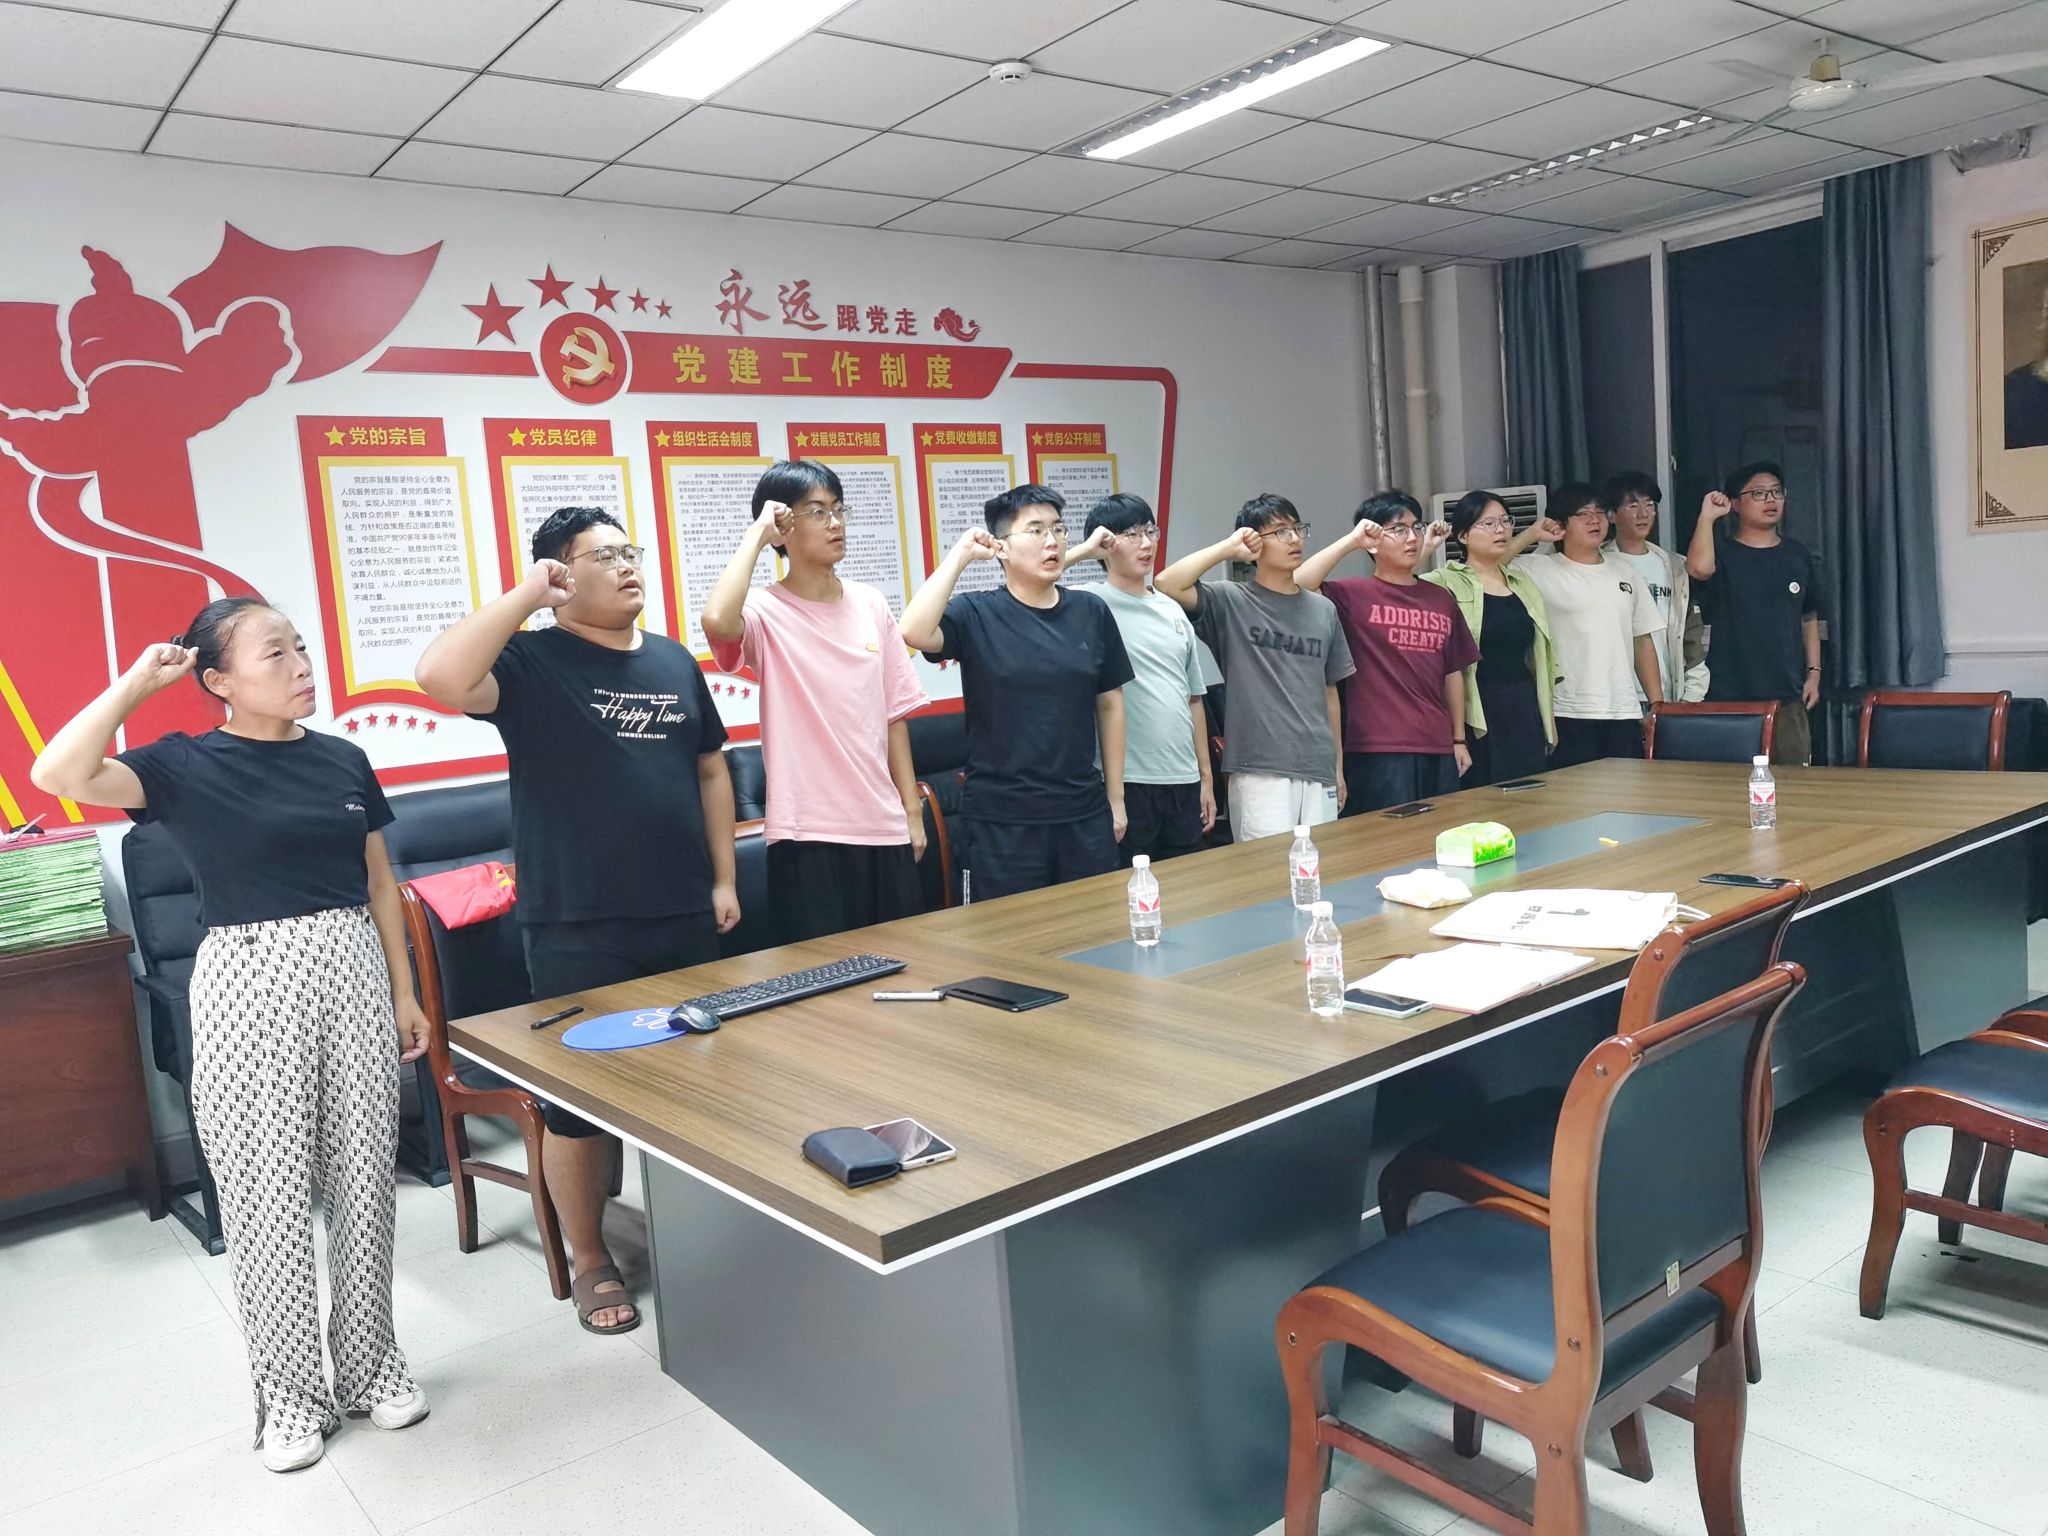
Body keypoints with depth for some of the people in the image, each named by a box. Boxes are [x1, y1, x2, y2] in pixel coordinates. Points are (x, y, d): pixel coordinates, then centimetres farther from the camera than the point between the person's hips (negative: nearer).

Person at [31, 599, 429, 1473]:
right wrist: (135, 684, -12)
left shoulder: (343, 760, 6)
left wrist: (405, 994, 10)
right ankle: (291, 1391, 20)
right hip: (248, 984, -3)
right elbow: (58, 775, -23)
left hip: (350, 970, 3)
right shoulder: (184, 765, -5)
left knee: (364, 1177, 9)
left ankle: (370, 1361, 26)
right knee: (268, 1193, 4)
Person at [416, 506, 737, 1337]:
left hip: (685, 918, 6)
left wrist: (723, 879, 11)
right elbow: (440, 676, -27)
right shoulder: (531, 660, -6)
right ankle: (590, 1261, 24)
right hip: (579, 928, -5)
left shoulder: (673, 660, 11)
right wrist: (526, 596, -21)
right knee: (582, 1096, 6)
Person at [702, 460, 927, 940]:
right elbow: (716, 620, -31)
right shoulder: (767, 612, -7)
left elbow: (894, 713, 11)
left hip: (884, 828, 5)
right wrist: (757, 534, -17)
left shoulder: (870, 603, 8)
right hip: (809, 834, -5)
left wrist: (912, 810, 9)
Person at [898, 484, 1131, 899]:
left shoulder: (1092, 612, 4)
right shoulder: (976, 615, -5)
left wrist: (1115, 798, 10)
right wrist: (960, 554, -19)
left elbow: (1109, 705, 10)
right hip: (1003, 819, -3)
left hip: (1085, 813, 4)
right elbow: (915, 632, -26)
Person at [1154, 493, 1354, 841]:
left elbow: (1329, 691, 16)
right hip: (1259, 771, -5)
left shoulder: (1323, 610, 11)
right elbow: (1166, 584, -18)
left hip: (1318, 771, 5)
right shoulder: (1230, 602, -2)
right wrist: (1228, 548, -12)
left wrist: (1338, 766, 15)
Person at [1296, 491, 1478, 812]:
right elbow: (1296, 587, -23)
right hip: (1380, 752, -6)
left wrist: (1459, 740, 17)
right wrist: (1350, 541, -19)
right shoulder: (1354, 594, -4)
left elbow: (1453, 672, 18)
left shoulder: (1441, 599, 13)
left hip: (1439, 749, 6)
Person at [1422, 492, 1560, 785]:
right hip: (1478, 717, -6)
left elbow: (1540, 657, 20)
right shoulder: (1446, 583, -4)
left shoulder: (1522, 582, 15)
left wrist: (1548, 719, 18)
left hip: (1526, 712, 6)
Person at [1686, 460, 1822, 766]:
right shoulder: (1723, 552, 0)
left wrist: (1813, 672, 12)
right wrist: (1707, 516, -17)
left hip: (1788, 696, 4)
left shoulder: (1798, 556, 13)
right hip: (1729, 696, -4)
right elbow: (1699, 568, -26)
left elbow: (1810, 619, 19)